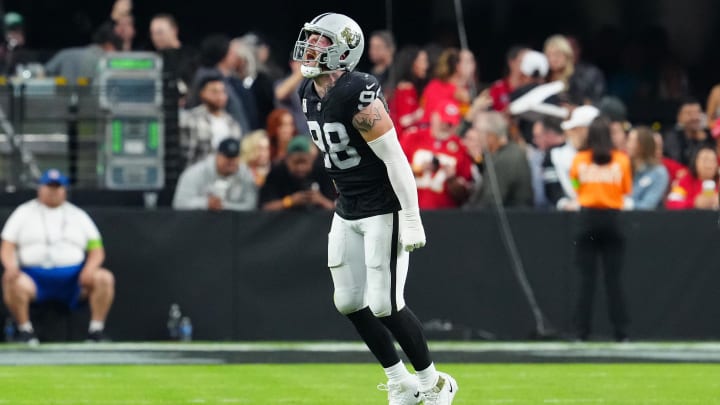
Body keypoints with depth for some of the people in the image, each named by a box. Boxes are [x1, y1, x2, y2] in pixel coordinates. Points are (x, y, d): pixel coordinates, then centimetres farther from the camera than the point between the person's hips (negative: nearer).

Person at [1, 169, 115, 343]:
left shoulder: (79, 215, 17)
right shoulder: (24, 213, 14)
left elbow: (97, 250, 11)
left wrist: (89, 269, -11)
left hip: (73, 280, 2)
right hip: (34, 275, -2)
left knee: (104, 277, -25)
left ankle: (96, 331, -19)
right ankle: (25, 331, -22)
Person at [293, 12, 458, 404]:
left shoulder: (357, 96, -23)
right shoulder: (309, 93, 4)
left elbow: (395, 159, -22)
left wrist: (412, 220, -22)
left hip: (384, 209, -9)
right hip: (348, 211, 9)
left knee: (384, 305, -9)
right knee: (349, 302, 9)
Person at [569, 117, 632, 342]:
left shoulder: (579, 160, 0)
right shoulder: (621, 161, -1)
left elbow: (574, 188, 11)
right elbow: (627, 191, 7)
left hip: (587, 217, 0)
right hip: (612, 218, 0)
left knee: (586, 279, 2)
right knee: (613, 278, 2)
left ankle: (582, 331, -1)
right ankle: (621, 332, -1)